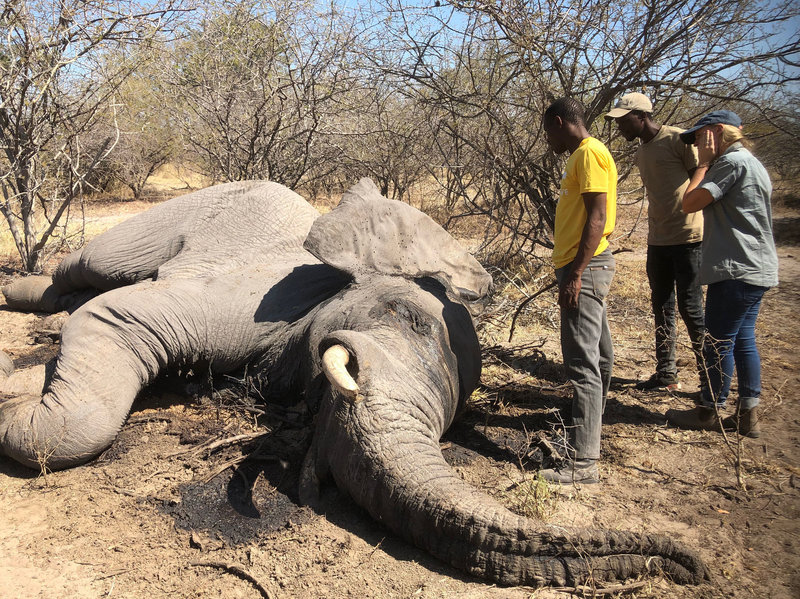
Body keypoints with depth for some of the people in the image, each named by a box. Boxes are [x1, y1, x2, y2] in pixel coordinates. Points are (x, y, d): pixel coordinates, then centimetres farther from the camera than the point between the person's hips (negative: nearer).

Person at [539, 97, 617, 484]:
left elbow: (598, 217, -20)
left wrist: (575, 274, -24)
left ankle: (584, 462, -8)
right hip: (582, 267, 11)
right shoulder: (582, 155, 19)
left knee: (583, 361, -11)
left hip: (585, 268, -11)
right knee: (597, 353, 20)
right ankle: (591, 421, 36)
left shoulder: (589, 153, -12)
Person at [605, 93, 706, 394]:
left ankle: (710, 379, 8)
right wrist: (654, 233, 18)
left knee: (691, 308, -4)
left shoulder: (679, 140, -10)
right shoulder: (641, 152, 14)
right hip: (657, 241, 8)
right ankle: (666, 375, 19)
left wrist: (708, 232, -14)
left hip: (687, 238, -8)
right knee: (662, 309, 10)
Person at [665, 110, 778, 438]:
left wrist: (703, 163, -7)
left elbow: (689, 203, -15)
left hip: (736, 270, -10)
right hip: (754, 269, 10)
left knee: (719, 341, -1)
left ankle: (710, 412, 11)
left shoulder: (732, 161, -13)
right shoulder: (748, 162, 20)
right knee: (742, 339, 13)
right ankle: (748, 414, 19)